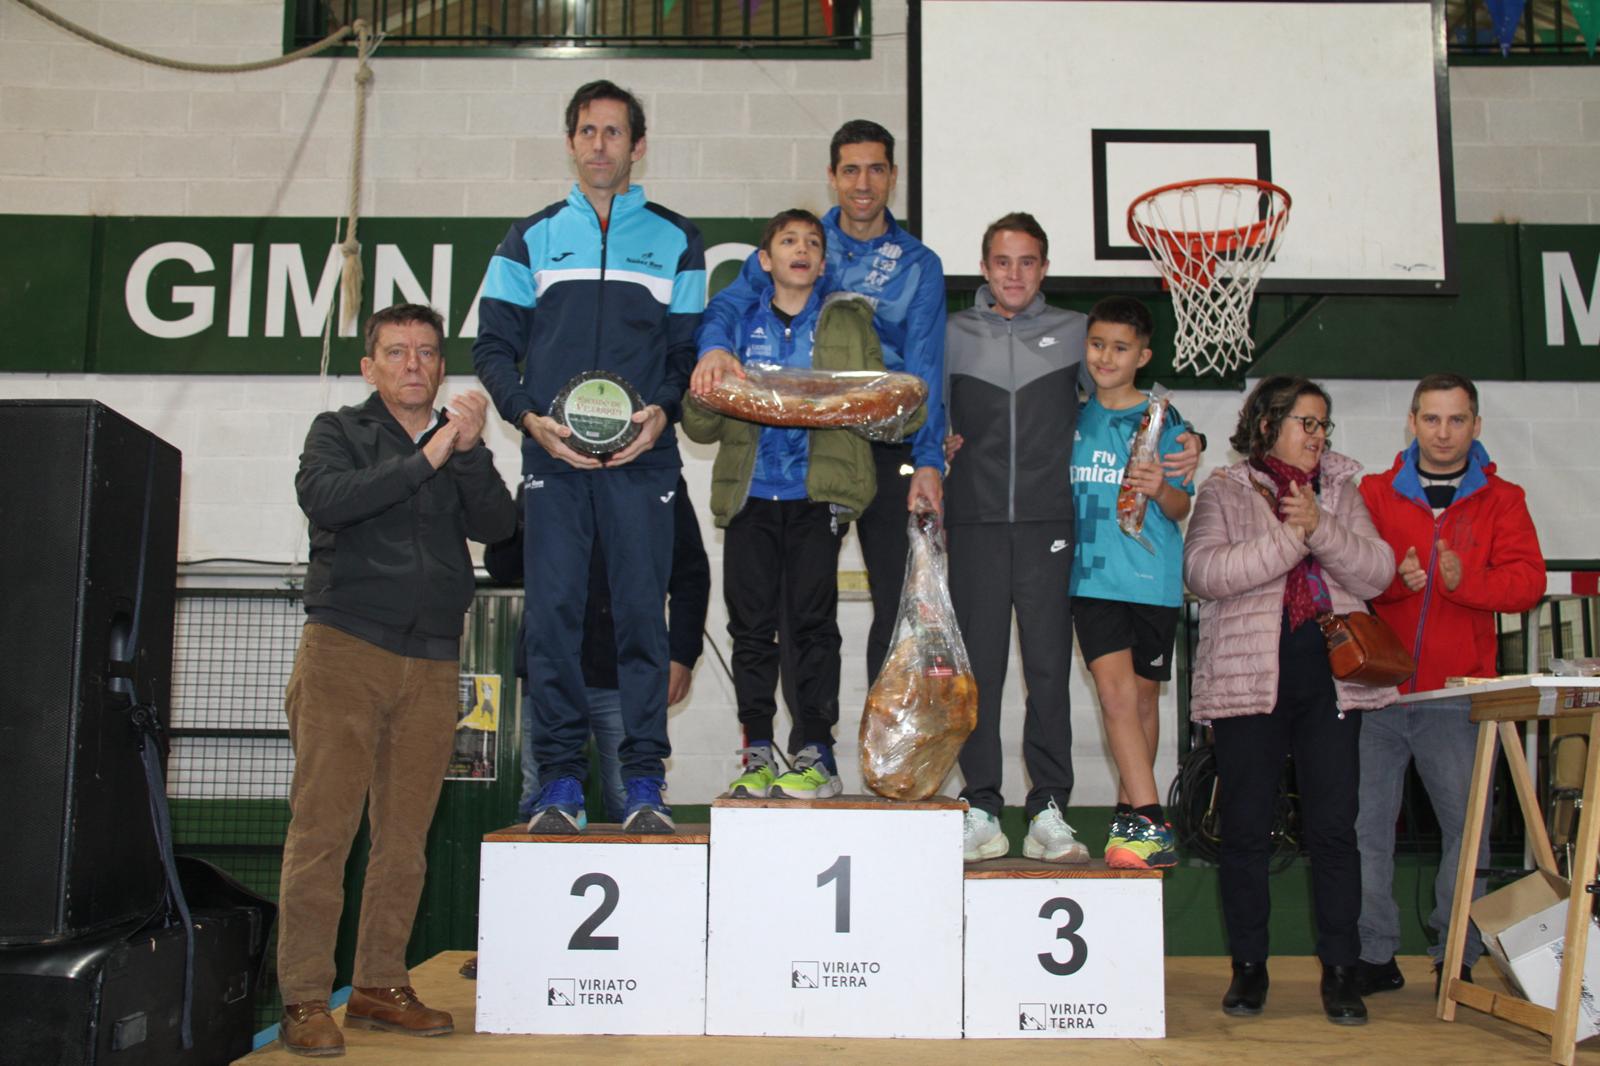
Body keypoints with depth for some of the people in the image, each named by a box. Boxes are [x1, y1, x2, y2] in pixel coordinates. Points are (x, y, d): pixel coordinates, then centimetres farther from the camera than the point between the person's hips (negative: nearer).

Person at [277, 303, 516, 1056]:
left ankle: (380, 987, 14)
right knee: (322, 829, -6)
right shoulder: (338, 431, 9)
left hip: (432, 663, 3)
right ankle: (304, 1000, -1)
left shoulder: (461, 444, 17)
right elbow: (324, 499, -12)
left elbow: (496, 524, 1)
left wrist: (469, 451, -13)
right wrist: (425, 459, -15)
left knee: (405, 838, 4)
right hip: (344, 650, -3)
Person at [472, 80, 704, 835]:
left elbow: (691, 348, 10)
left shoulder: (675, 241, 14)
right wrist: (529, 415, -7)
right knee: (552, 614, -3)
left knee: (642, 614, -3)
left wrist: (663, 411, -10)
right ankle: (560, 784, 5)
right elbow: (493, 345, 10)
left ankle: (644, 782, 3)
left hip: (641, 458, -1)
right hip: (553, 456, 1)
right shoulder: (530, 239, 15)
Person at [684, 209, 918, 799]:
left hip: (816, 492, -1)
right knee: (751, 625, -1)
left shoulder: (849, 322, 14)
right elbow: (700, 424, 12)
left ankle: (817, 755, 0)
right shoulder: (737, 323, 15)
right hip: (750, 491, 2)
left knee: (812, 622, -7)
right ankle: (758, 755, 8)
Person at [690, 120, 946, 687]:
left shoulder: (919, 265, 7)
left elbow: (925, 369, -2)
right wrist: (715, 345, -26)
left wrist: (928, 459, -15)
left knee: (899, 599, -2)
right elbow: (728, 304, -2)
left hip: (886, 449, 0)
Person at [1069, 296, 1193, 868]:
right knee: (1116, 692, -12)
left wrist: (1160, 490, -19)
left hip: (1153, 577, -1)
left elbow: (1182, 508, 2)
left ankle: (1130, 813, 23)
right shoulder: (1074, 417, 9)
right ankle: (1148, 821, -13)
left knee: (1143, 695, 8)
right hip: (1094, 575, 1)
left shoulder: (1162, 419, 2)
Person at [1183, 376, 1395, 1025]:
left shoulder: (1340, 491, 16)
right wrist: (1288, 539, -16)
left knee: (1334, 826, 2)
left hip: (1330, 678, 3)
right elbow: (1204, 571, -11)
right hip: (1249, 678, -2)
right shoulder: (1225, 492, 6)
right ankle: (1248, 966, 16)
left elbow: (1377, 572, 3)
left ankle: (1340, 971, 12)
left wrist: (1320, 527, -11)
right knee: (1245, 829, 3)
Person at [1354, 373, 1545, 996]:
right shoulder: (1374, 494, 10)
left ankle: (1457, 958, 15)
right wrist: (1394, 578, -16)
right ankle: (1374, 956, 10)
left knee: (1467, 826, 2)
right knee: (1364, 825, 0)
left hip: (1460, 694, 0)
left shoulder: (1501, 500, 10)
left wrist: (1464, 578, -18)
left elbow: (1528, 581, -1)